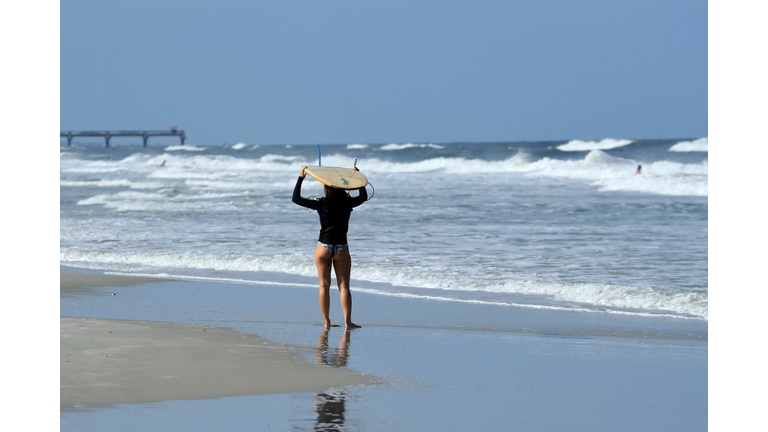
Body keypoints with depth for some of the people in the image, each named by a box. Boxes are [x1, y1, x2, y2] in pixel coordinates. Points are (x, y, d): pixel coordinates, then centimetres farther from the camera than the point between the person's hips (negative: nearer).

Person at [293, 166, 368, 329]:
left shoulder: (321, 204, -6)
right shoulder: (347, 204, -3)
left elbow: (296, 199, 0)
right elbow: (363, 196, 16)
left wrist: (300, 178, 5)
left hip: (323, 247, -1)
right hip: (342, 249, 1)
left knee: (324, 286, 6)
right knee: (344, 286, 4)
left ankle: (326, 322, 6)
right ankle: (347, 321, -5)